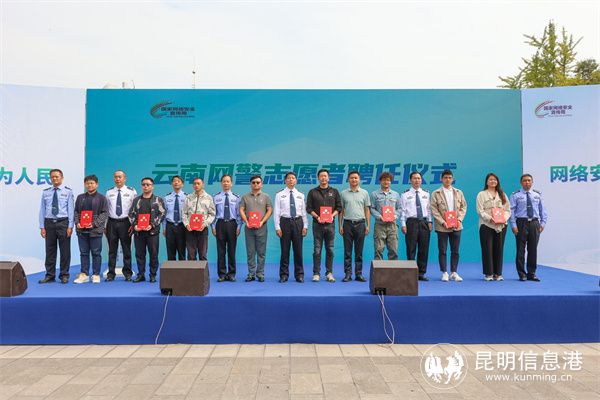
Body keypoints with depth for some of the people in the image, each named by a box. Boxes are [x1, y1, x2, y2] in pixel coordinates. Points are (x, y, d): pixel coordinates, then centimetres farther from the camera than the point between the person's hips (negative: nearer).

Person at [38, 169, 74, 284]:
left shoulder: (68, 191, 1)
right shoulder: (46, 192, 8)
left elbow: (70, 210, -3)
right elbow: (42, 210, 8)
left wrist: (70, 226, -9)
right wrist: (42, 227, 2)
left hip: (63, 223, -2)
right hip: (49, 223, 2)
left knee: (65, 250, 2)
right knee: (50, 250, 7)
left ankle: (64, 275, 12)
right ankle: (50, 275, 16)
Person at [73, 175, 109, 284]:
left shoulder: (101, 198, 2)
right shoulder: (80, 197, 13)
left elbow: (104, 213, -4)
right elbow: (76, 212, 15)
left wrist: (94, 224, -14)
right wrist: (77, 223, -2)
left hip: (96, 230, -3)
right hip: (82, 230, 4)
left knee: (96, 253, 2)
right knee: (84, 253, 8)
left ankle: (96, 275, 10)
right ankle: (84, 274, 15)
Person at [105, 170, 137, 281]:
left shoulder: (131, 191, 1)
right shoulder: (109, 192, 9)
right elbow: (105, 209, 10)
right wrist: (104, 225, 5)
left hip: (125, 223, -2)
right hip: (112, 223, 2)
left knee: (126, 249, 4)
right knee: (112, 250, 7)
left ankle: (127, 274, 13)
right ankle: (111, 274, 15)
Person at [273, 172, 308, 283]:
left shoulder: (300, 195, 9)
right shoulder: (279, 195, 3)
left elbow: (304, 212, 8)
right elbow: (276, 212, 0)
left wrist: (305, 226, 1)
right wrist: (277, 227, -7)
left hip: (298, 222, 2)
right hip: (285, 222, -2)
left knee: (298, 249, 5)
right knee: (285, 249, 2)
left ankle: (299, 274, 15)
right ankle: (284, 274, 13)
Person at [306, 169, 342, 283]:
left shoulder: (334, 191, 9)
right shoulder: (313, 192, 5)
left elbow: (339, 207, 8)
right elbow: (309, 208, 3)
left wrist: (332, 215, -9)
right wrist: (317, 217, -11)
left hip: (330, 224, 1)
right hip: (317, 224, -1)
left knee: (330, 249, 4)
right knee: (317, 250, 1)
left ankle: (329, 273, 12)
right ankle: (316, 273, 7)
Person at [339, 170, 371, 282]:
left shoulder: (364, 193, 6)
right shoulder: (343, 193, 6)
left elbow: (367, 210, 6)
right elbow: (341, 210, 6)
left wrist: (368, 225, 0)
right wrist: (340, 225, 0)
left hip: (360, 223, 0)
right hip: (347, 223, 0)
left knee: (359, 251, 5)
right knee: (347, 251, 2)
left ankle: (359, 274, 11)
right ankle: (348, 273, 8)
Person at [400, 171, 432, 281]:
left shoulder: (426, 194, 12)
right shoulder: (405, 194, 3)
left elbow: (428, 208, 13)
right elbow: (403, 210, 0)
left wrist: (430, 221, 3)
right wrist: (403, 224, -6)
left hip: (424, 222, 3)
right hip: (411, 222, -3)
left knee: (424, 248, 4)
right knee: (411, 248, -1)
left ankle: (421, 273, 13)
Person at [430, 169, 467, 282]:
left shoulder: (458, 192, 12)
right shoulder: (436, 193, 1)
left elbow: (463, 206, 11)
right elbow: (434, 209, -4)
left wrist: (459, 219, -5)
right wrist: (442, 222, -13)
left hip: (456, 226, 3)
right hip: (442, 226, -3)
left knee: (455, 251, 5)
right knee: (442, 250, 0)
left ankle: (454, 272, 14)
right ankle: (444, 273, 8)